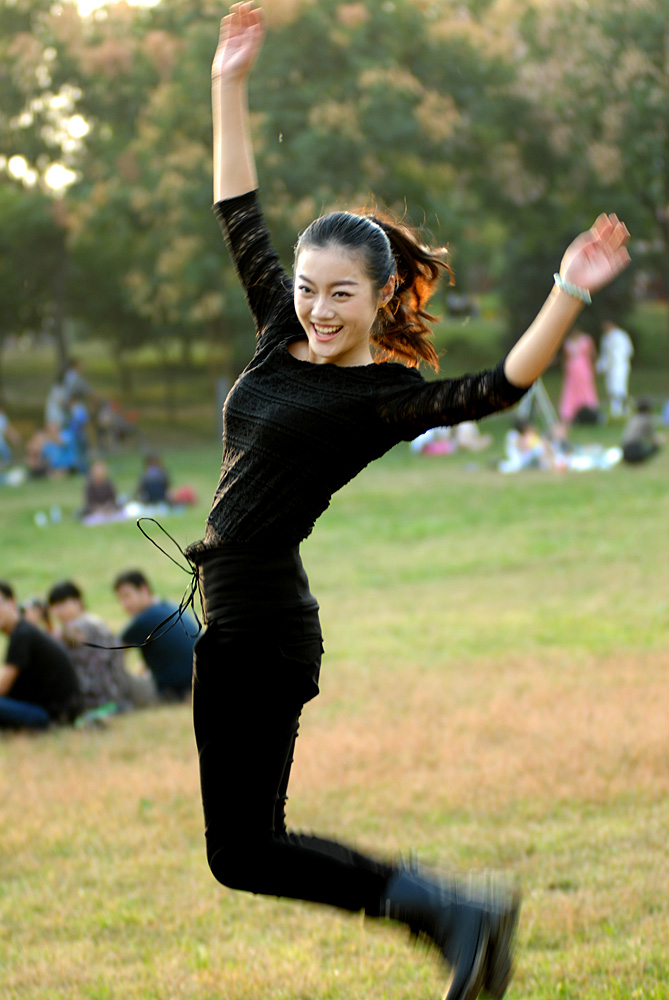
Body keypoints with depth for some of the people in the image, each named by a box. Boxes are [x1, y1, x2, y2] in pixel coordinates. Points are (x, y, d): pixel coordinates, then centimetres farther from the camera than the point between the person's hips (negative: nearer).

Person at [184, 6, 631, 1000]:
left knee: (244, 849, -6)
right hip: (235, 610, 8)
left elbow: (501, 387, -24)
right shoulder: (283, 340, 8)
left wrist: (570, 294, -36)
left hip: (261, 623, -8)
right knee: (245, 841, 12)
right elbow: (239, 217, 14)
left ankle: (453, 908, -3)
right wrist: (229, 87, 13)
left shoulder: (386, 397, -11)